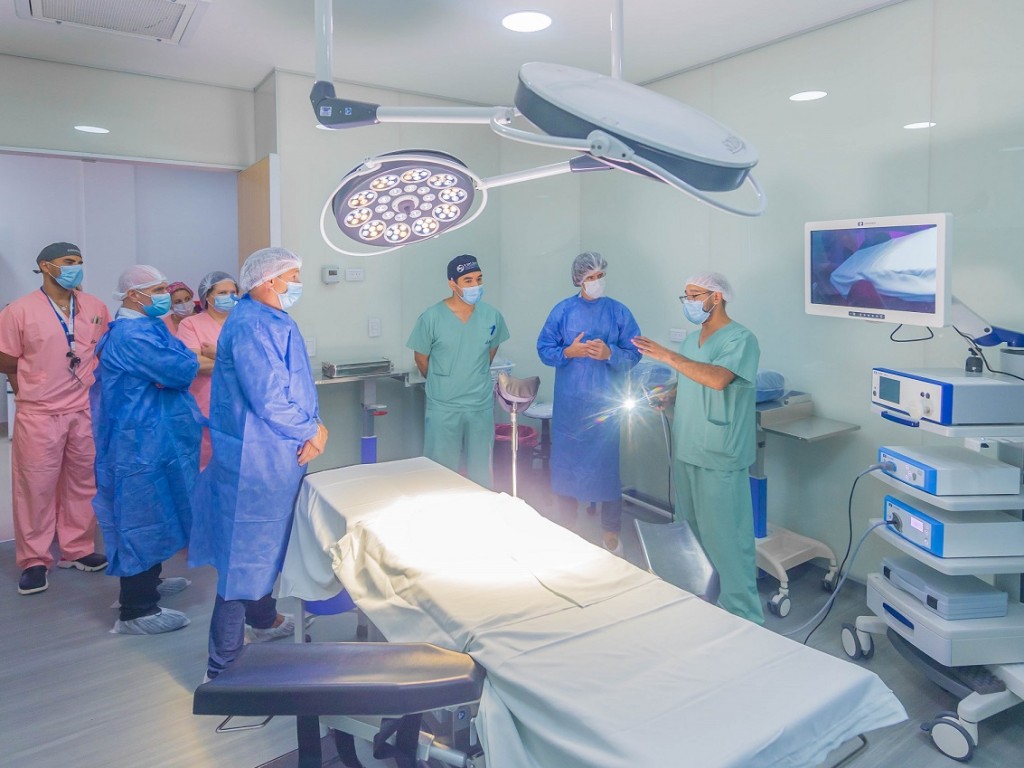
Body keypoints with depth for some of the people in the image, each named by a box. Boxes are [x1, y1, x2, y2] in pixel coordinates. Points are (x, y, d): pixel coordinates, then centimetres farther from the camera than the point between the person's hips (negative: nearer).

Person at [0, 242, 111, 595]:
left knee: (82, 483, 11)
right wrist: (32, 391, 6)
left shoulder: (96, 307, 4)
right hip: (39, 415, -3)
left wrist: (92, 385, 8)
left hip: (87, 412, 3)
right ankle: (34, 561, 16)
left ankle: (77, 550, 25)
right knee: (36, 487, 3)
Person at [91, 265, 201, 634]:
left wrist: (178, 365, -10)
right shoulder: (131, 335, -21)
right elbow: (182, 370, -25)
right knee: (142, 518, -4)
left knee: (151, 514, 21)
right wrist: (188, 361, -4)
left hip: (152, 438, 11)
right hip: (142, 442, -11)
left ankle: (147, 582, 37)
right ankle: (137, 611, 5)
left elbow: (176, 369, 12)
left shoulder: (142, 328, 13)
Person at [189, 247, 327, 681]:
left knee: (265, 544, 25)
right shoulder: (249, 325, -20)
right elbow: (268, 399, -26)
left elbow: (297, 387, 11)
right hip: (256, 460, -10)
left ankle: (262, 619, 47)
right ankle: (223, 666, 10)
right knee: (246, 553, -2)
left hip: (276, 456, 10)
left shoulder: (276, 321, 12)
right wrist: (313, 431, -12)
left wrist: (314, 428, -6)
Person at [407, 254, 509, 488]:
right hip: (442, 408, -2)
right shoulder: (431, 317, -13)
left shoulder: (492, 316, -5)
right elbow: (421, 358, 1)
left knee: (481, 469, 15)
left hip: (482, 406, 3)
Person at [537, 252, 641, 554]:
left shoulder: (618, 312, 0)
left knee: (607, 465, 4)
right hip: (568, 402, 1)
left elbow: (633, 353, -1)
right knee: (565, 463, 9)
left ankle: (611, 535, 18)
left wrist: (608, 353, -19)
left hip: (605, 402, -1)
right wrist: (569, 352, -15)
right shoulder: (562, 310, 2)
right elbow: (544, 349, 2)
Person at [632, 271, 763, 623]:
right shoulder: (691, 340, 14)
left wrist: (667, 356, -27)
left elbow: (717, 379, -28)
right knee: (690, 532, 18)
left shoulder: (741, 339, -11)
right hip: (686, 452, 9)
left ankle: (743, 616, 9)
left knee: (726, 538, -4)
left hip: (720, 458, -8)